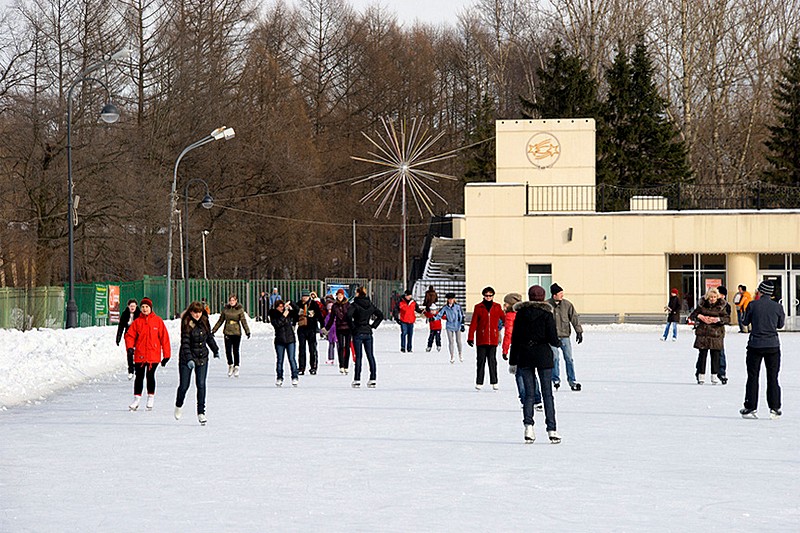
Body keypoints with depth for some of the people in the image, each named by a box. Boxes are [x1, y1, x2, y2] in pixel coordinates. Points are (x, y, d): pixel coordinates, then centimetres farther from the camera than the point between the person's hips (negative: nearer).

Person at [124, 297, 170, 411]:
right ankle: (137, 398, 13)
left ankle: (151, 397, 14)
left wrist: (166, 355, 2)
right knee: (139, 377, 4)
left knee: (150, 376, -3)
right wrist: (130, 347, -13)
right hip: (139, 354, 2)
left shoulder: (158, 321, 2)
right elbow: (130, 335, 6)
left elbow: (164, 337, 4)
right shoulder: (137, 322, 6)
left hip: (153, 354, -2)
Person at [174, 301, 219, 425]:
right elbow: (185, 343, -21)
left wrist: (215, 350, 30)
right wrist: (189, 359, -32)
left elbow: (209, 337, 18)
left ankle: (201, 412, -4)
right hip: (187, 358, -3)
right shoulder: (186, 324, -14)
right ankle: (179, 405, 31)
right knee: (184, 385, 1)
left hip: (202, 358, 3)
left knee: (201, 385, -7)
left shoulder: (204, 323, 1)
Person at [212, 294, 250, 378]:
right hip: (227, 332, 2)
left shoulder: (240, 309, -1)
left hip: (237, 333, -2)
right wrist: (214, 330, 14)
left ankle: (236, 367, 13)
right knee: (228, 351, -2)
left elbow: (243, 321, -4)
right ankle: (230, 365, 20)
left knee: (235, 351, 0)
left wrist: (247, 331, -14)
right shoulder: (225, 309, 5)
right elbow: (220, 321, 13)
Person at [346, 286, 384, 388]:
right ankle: (373, 379, 8)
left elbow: (348, 315, -23)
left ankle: (357, 380, -2)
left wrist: (352, 327, -12)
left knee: (358, 356, -2)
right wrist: (373, 325, 9)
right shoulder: (370, 305, 7)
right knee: (370, 356, 8)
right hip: (368, 333, 4)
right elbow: (380, 316, 10)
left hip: (358, 333, -4)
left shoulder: (355, 305, -9)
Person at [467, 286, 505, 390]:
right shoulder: (478, 307, 3)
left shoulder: (497, 307, 7)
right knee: (481, 360, 1)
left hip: (493, 339, 1)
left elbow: (504, 318, 15)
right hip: (481, 339, -1)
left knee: (492, 360, 3)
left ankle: (494, 382, 8)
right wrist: (470, 337, -2)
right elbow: (473, 323, 2)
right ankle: (479, 382, 6)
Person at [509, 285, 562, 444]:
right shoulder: (547, 313, -5)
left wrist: (513, 361, 11)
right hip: (543, 355, -2)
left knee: (528, 393, 7)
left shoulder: (521, 313, 4)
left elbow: (515, 339, 5)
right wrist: (558, 343, 15)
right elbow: (553, 338, -9)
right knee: (547, 394, 3)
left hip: (524, 356, 2)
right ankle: (551, 429, -1)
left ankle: (528, 427, -6)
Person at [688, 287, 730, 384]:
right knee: (702, 354, -1)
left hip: (716, 333, -1)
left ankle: (714, 376, 11)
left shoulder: (720, 306, 1)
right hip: (703, 333, 1)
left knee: (715, 355, 1)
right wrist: (699, 316, -12)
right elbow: (692, 315, 8)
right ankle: (701, 375, 7)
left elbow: (728, 318, -4)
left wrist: (718, 319, -21)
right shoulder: (702, 305, 4)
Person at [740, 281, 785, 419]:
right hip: (773, 345, 1)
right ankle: (774, 409, 6)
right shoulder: (777, 307, -4)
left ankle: (750, 408, 6)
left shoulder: (753, 305, -9)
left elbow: (745, 322, 4)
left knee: (753, 377, 7)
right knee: (772, 377, 8)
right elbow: (780, 325, 8)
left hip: (755, 344, -1)